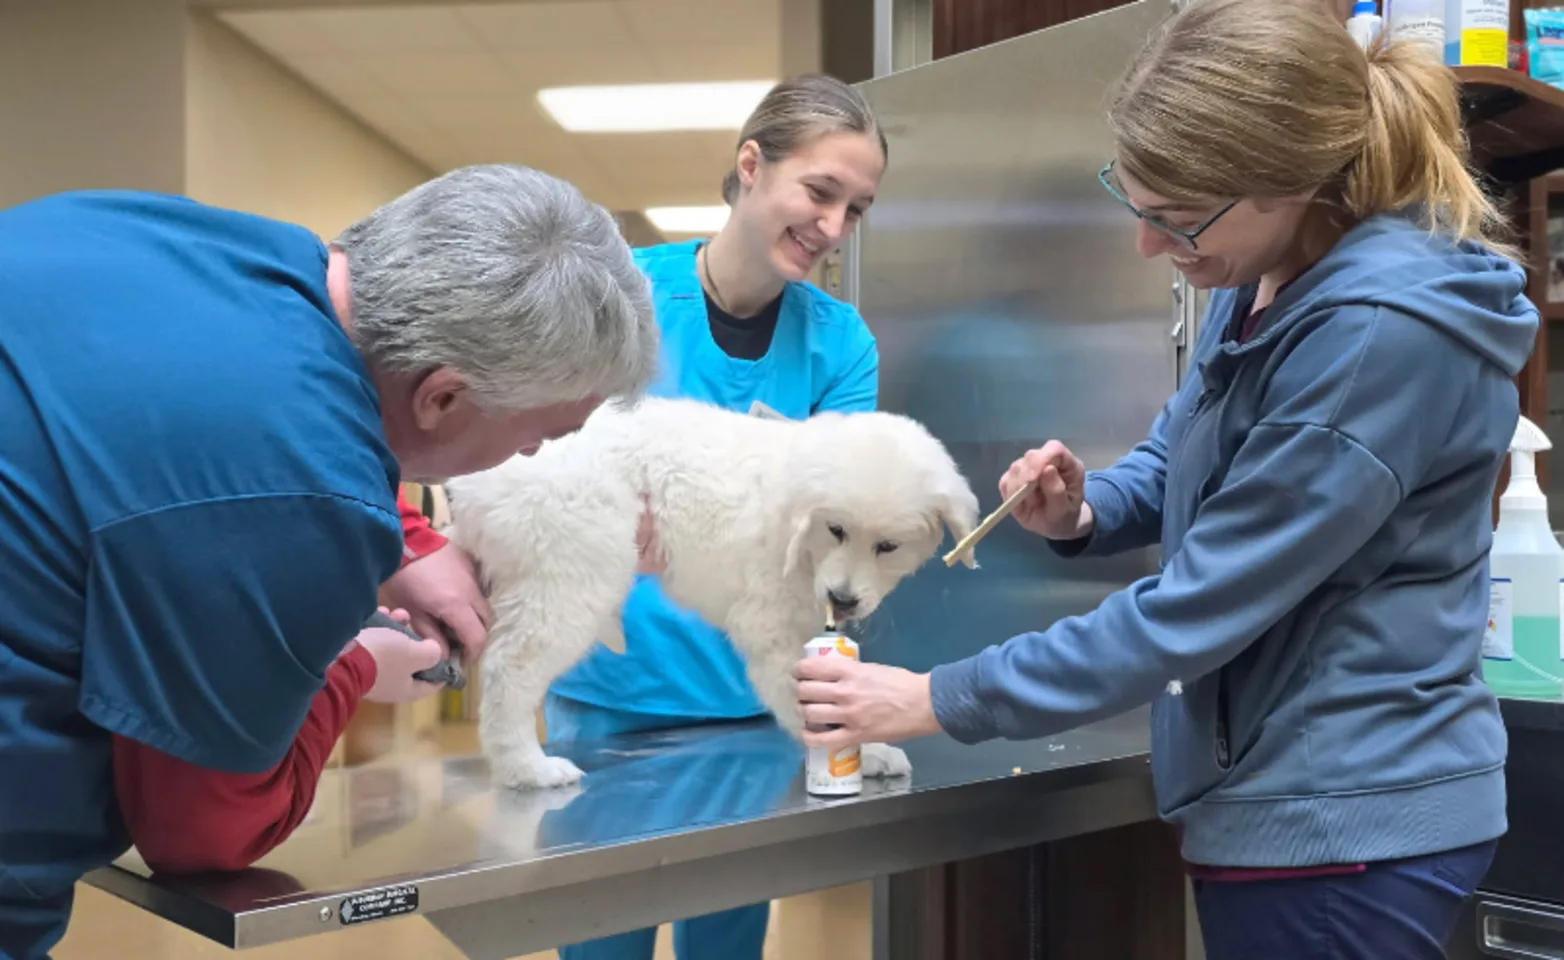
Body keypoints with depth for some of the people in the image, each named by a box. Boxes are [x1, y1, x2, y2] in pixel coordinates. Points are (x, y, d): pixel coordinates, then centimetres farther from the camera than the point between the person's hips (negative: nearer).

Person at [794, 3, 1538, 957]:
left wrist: (940, 700, -20)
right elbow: (1182, 455, 16)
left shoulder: (1384, 334, -27)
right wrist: (1083, 512, -7)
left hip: (1342, 824, -9)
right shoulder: (1268, 280, 3)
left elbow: (1196, 609, -26)